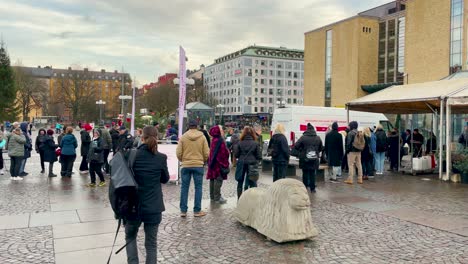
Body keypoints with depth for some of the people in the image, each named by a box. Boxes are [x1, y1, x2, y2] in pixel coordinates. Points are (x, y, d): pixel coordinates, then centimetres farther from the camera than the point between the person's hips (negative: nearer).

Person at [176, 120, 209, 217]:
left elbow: (178, 153, -4)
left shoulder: (183, 137, -2)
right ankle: (197, 211, 9)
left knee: (184, 187, 8)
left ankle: (183, 211, 11)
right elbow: (206, 153, -3)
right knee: (198, 188, 7)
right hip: (198, 165, -1)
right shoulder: (202, 137, -2)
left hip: (185, 165, 1)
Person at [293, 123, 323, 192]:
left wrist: (301, 151, 7)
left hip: (304, 158, -2)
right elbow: (321, 148, 8)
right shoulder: (318, 138, 0)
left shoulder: (303, 137, -11)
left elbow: (296, 146, -12)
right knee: (312, 174, 9)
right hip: (314, 159, 2)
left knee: (305, 173, 9)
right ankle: (312, 188, 12)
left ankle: (305, 187, 14)